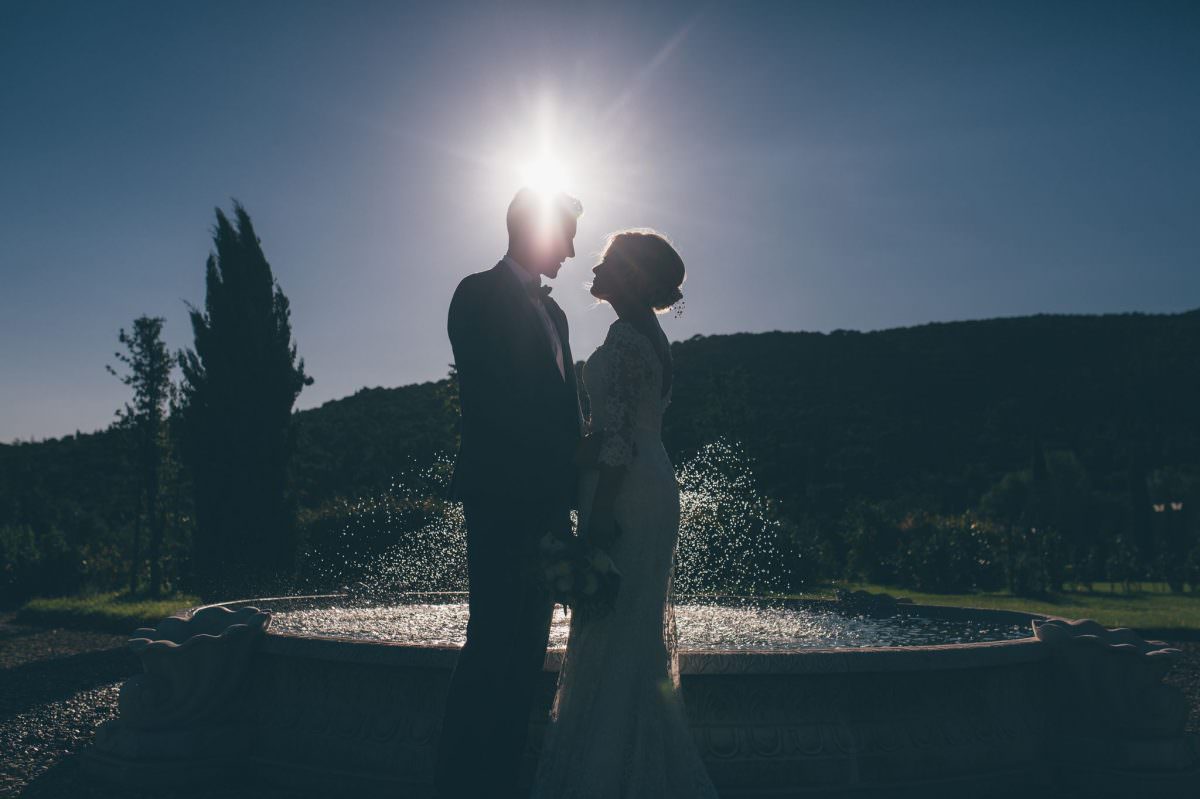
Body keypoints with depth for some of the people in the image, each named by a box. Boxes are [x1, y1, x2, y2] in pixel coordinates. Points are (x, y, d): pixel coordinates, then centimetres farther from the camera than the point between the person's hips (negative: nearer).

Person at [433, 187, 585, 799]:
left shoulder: (551, 311, 22)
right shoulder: (481, 295, -3)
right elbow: (490, 402, -13)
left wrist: (574, 478, 4)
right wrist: (574, 470, -13)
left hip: (545, 501, 8)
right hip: (501, 495, -8)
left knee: (525, 648, 7)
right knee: (494, 642, -9)